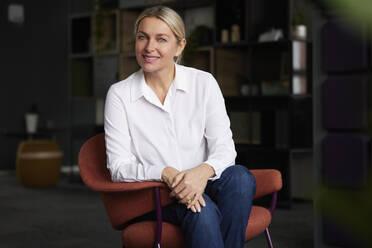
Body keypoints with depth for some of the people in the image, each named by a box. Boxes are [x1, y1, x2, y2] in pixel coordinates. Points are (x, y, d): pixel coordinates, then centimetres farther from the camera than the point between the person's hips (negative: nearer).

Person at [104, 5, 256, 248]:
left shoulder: (204, 83, 3)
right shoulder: (119, 94, 0)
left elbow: (224, 146, -3)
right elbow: (118, 167, -5)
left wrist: (204, 171, -27)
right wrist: (165, 173, -24)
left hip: (200, 185, 2)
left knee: (239, 177, -30)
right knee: (202, 210, -34)